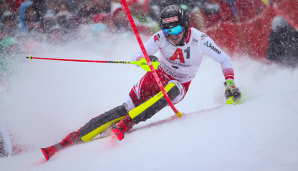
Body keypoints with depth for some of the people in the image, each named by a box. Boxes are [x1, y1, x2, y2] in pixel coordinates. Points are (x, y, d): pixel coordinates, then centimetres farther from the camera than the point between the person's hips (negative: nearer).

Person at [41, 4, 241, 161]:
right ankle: (73, 139, -23)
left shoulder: (199, 39, -20)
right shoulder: (161, 37, -18)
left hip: (179, 85, 0)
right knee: (128, 107, -20)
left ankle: (125, 125, -40)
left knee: (171, 89, -38)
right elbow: (136, 57, -23)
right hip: (158, 76, 0)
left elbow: (225, 60, -9)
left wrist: (230, 83, -24)